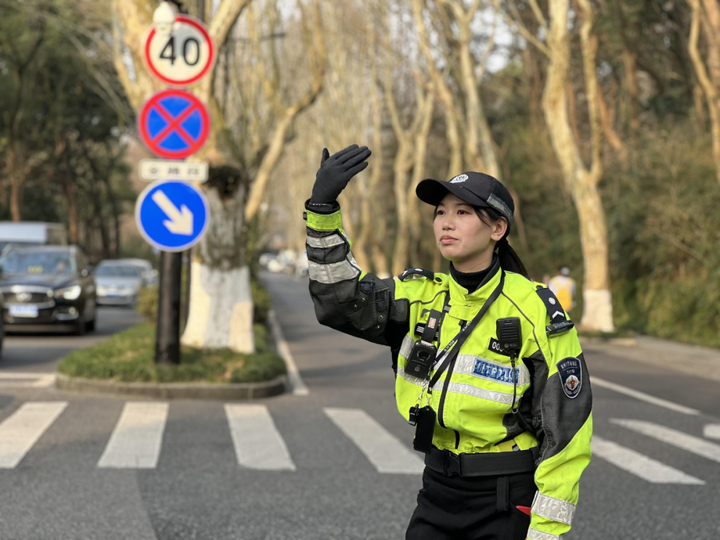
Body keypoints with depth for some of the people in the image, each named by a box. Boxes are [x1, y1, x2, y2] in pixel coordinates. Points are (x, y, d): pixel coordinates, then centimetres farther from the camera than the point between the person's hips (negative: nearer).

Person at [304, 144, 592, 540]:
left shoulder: (534, 311, -12)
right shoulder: (421, 297, 2)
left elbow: (568, 427, -11)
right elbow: (339, 298, -12)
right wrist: (322, 208, -24)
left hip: (509, 502, -5)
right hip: (439, 491, 5)